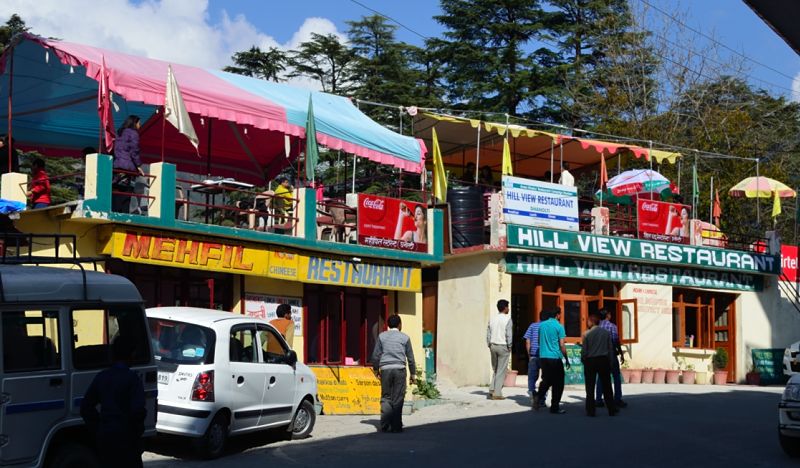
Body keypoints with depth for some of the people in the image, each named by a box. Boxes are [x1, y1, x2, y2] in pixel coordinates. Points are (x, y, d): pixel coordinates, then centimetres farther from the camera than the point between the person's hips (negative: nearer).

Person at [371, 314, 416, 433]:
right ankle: (396, 426, 1)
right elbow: (410, 357, 9)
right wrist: (413, 374, 17)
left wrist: (376, 369, 20)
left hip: (385, 369, 1)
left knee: (385, 397, 7)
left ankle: (384, 425, -4)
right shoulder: (405, 338, 6)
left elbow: (375, 355, 7)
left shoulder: (382, 336, 8)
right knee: (398, 398, 3)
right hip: (399, 369, -1)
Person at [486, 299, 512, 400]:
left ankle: (492, 390, 4)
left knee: (495, 369, 15)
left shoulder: (492, 318, 7)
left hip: (493, 346, 5)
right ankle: (497, 393, -3)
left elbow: (488, 334, 6)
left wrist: (489, 346, 13)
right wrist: (509, 347, -3)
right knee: (501, 371, 0)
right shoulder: (507, 319, -9)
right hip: (503, 346, -5)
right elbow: (508, 335, -12)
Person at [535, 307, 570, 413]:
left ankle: (538, 398, 0)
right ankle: (554, 407, 5)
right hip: (555, 357, -6)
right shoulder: (559, 326, -8)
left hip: (543, 357, 6)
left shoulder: (542, 325, 8)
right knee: (558, 383, 4)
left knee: (546, 380, 19)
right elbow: (562, 345, -9)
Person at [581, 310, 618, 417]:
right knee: (606, 386, 10)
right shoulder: (606, 332, -1)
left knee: (590, 387, 5)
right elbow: (610, 349, 2)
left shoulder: (586, 334, -9)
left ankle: (590, 411, 5)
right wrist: (610, 362, 10)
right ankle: (611, 410, 12)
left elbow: (584, 350, -7)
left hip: (590, 361, -2)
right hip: (604, 360, 2)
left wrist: (583, 360, 10)